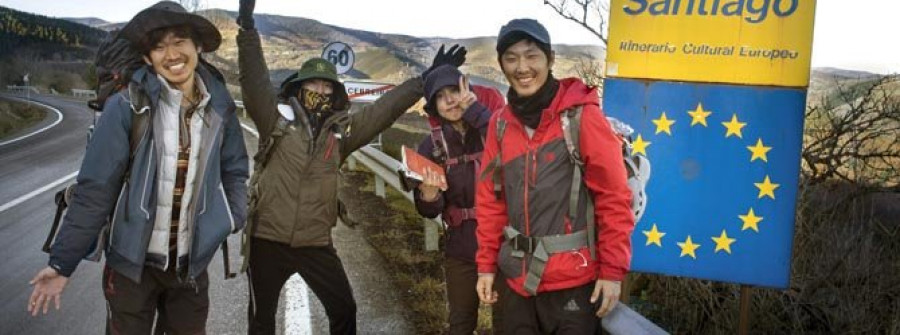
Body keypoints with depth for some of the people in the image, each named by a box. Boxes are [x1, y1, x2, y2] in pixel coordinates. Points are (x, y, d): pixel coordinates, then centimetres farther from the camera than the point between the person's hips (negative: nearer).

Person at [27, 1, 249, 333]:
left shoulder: (219, 106, -3)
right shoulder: (127, 106, -15)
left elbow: (234, 171, 10)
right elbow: (95, 188, -13)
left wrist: (236, 220, -5)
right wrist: (62, 262, -12)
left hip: (192, 264, 3)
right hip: (132, 262, -3)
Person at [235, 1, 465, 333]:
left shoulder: (341, 130, 4)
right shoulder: (277, 118, -3)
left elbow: (384, 109, 3)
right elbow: (254, 80, -15)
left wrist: (426, 80, -2)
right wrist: (247, 28, -27)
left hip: (315, 242, 3)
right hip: (268, 238, -2)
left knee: (343, 308, 11)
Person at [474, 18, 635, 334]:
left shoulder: (582, 116, -11)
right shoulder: (500, 123, 4)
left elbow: (614, 197, -10)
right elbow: (491, 199, 9)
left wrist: (613, 269, -11)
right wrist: (486, 264, 8)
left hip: (573, 280, -5)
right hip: (519, 279, 5)